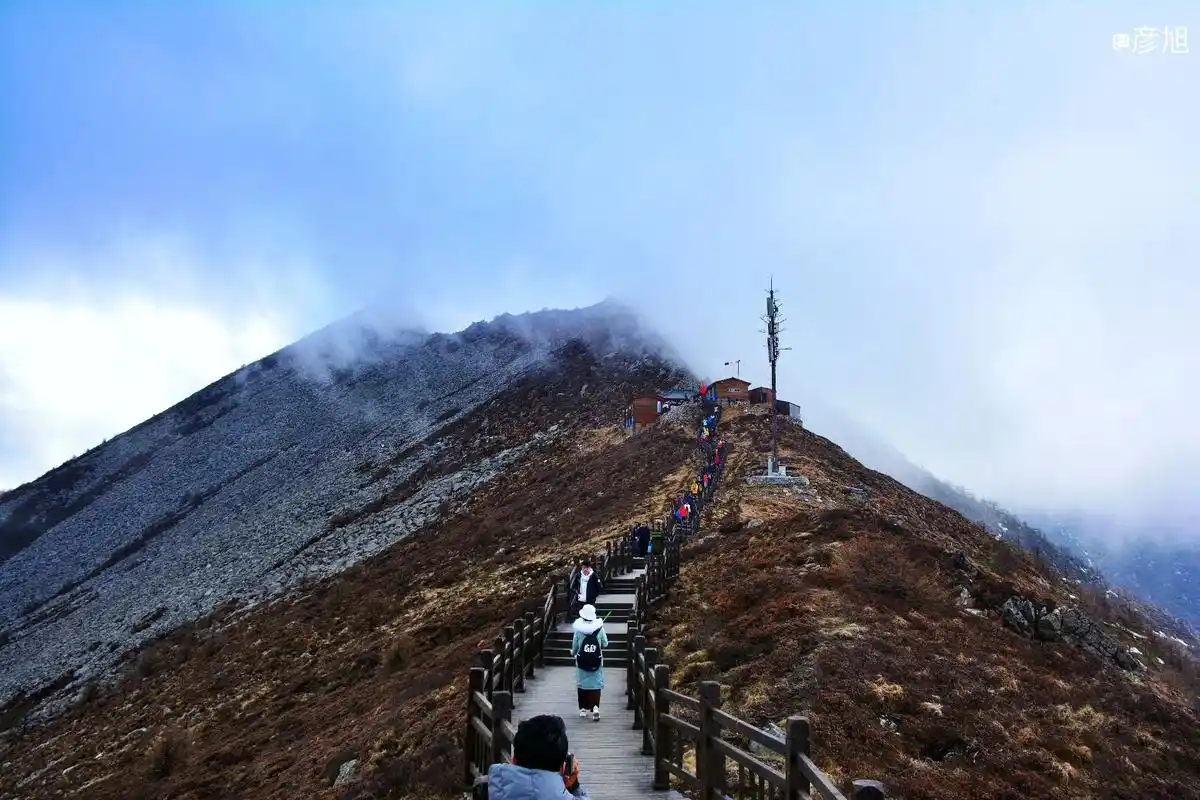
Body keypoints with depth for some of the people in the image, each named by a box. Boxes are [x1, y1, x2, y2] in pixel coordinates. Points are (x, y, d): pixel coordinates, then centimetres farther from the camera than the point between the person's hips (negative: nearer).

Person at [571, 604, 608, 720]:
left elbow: (574, 646, 0)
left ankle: (583, 708, 19)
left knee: (582, 684, 14)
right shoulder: (599, 628, -9)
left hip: (581, 662, 0)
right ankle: (595, 707, -13)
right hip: (596, 662, 0)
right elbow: (605, 644, -1)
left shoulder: (578, 630, -10)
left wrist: (573, 653, 21)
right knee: (596, 684, 4)